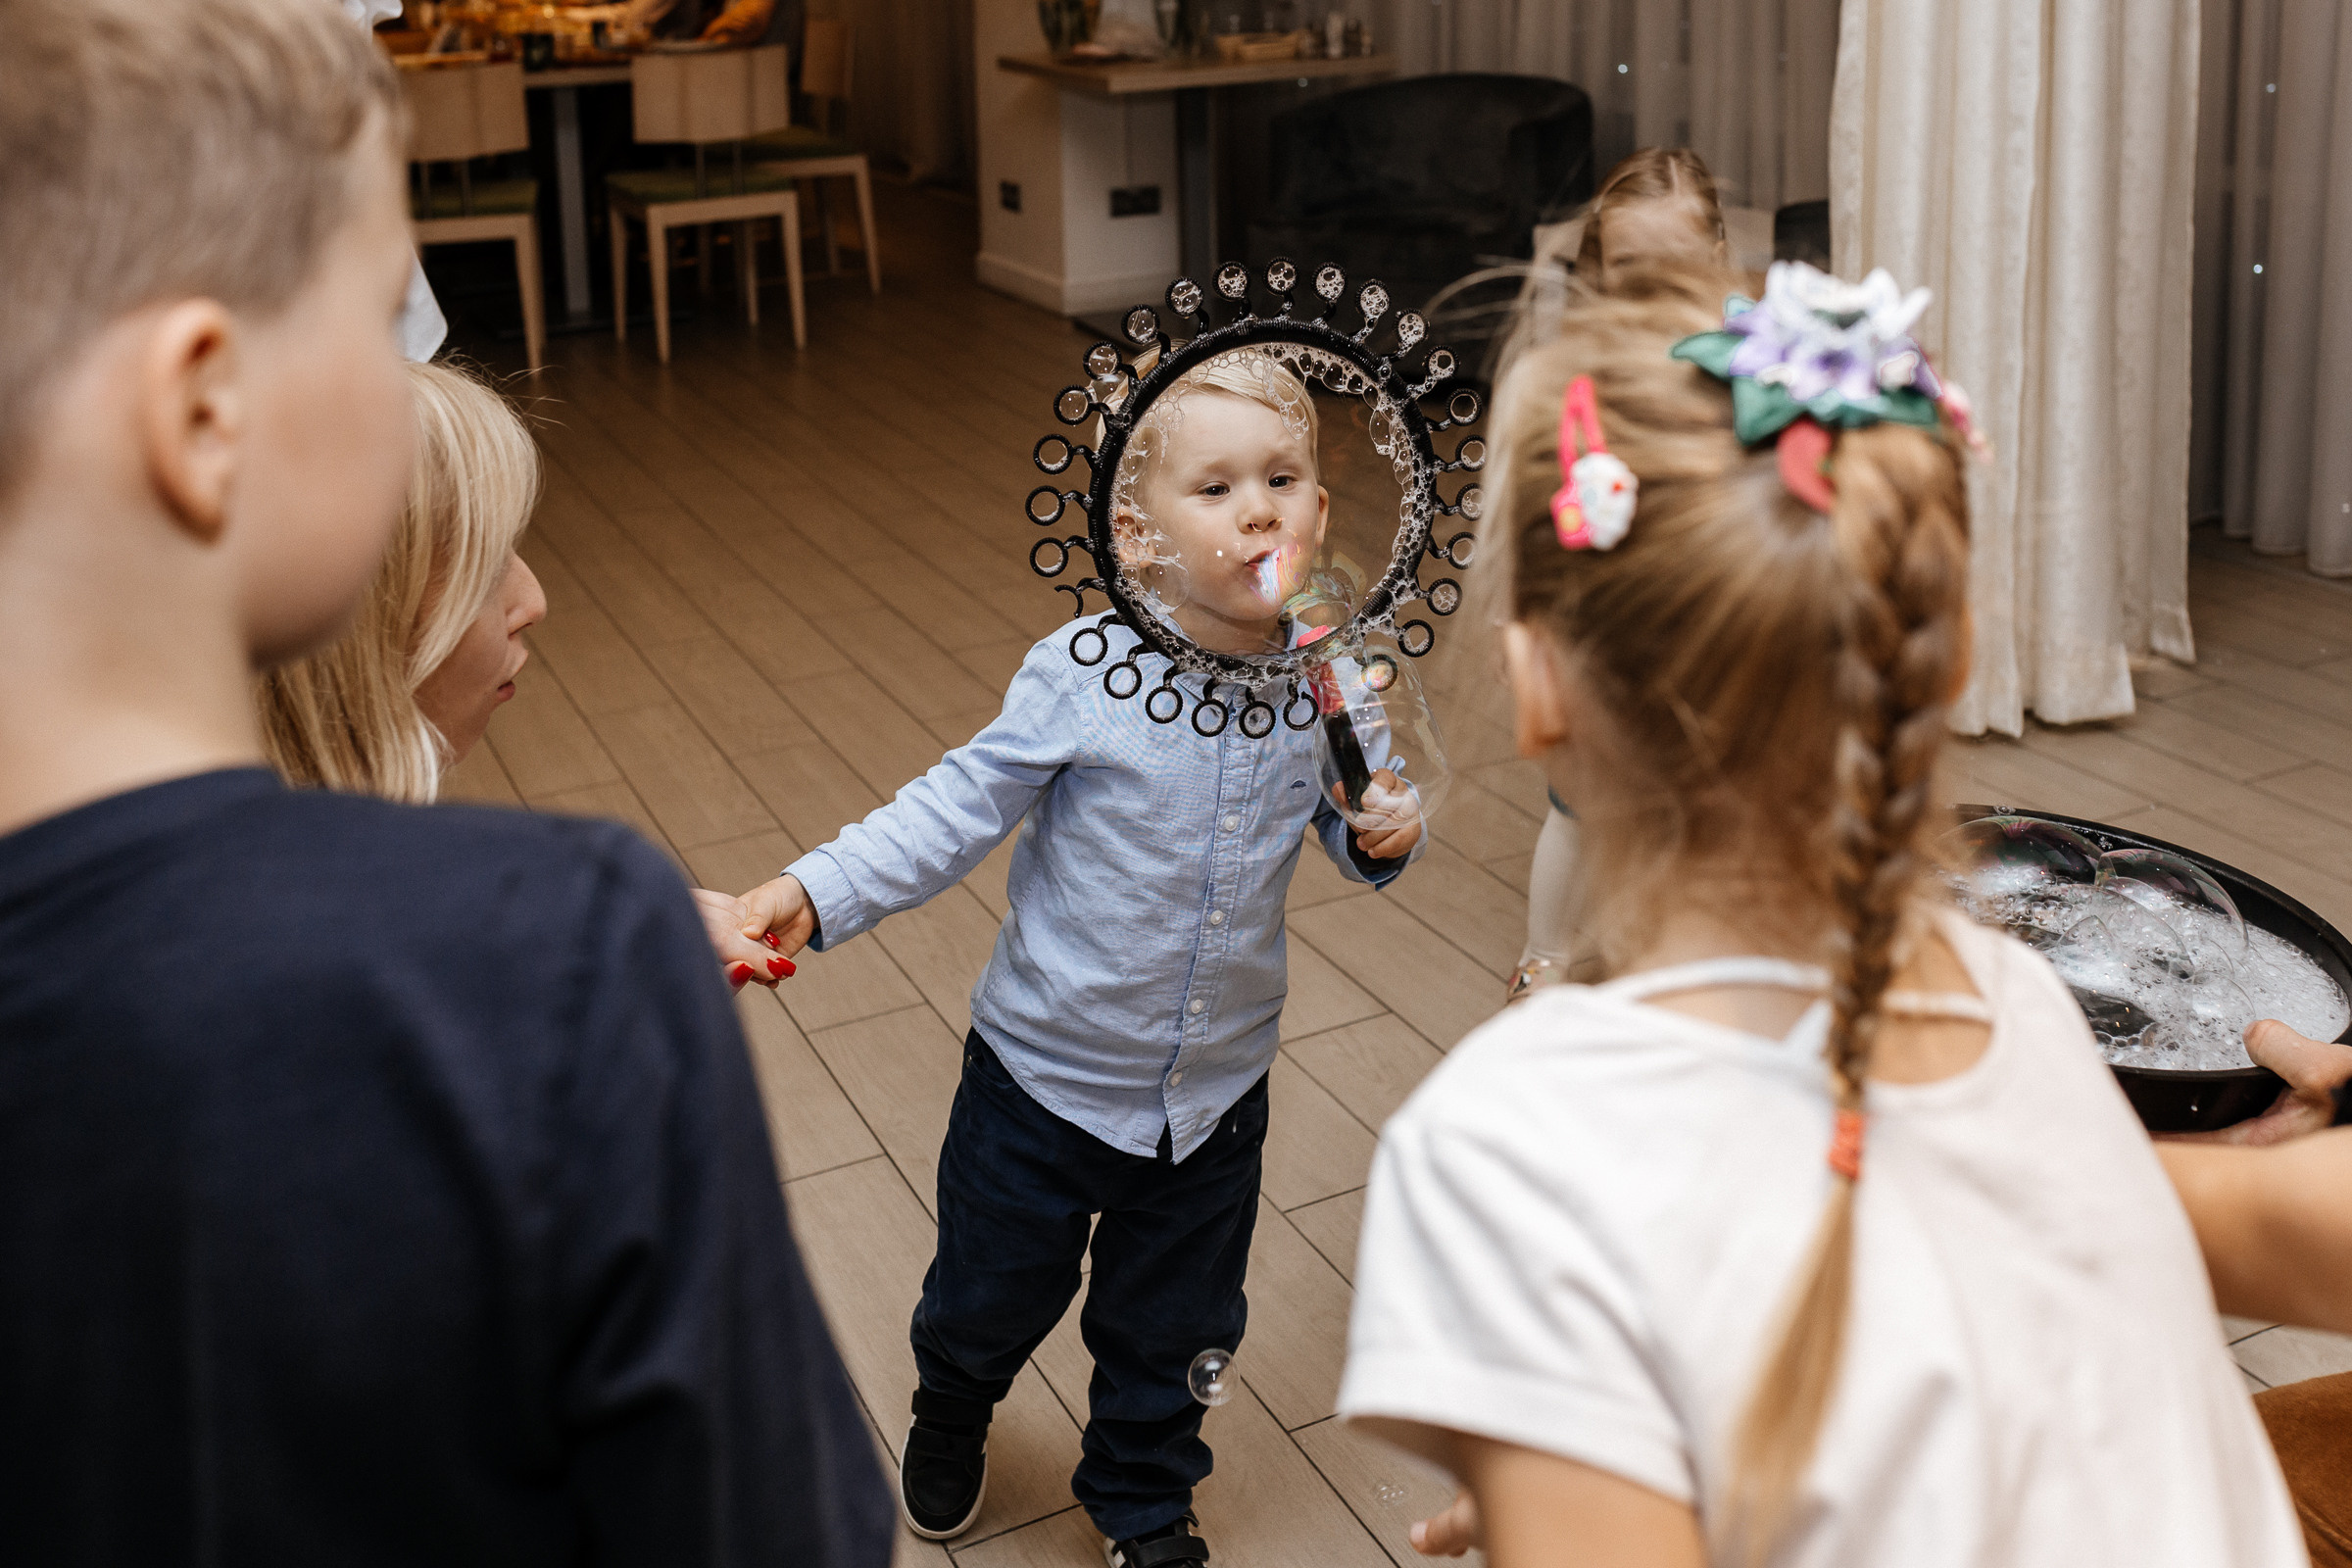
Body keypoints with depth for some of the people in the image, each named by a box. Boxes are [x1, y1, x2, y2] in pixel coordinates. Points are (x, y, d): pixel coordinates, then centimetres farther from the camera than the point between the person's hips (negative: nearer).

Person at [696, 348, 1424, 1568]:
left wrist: (1386, 837, -18)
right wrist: (805, 896, -28)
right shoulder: (1083, 676, -22)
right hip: (1048, 1070, -2)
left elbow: (1353, 827, 6)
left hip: (1215, 1091, 2)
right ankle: (949, 1423, 57)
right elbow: (955, 812, -17)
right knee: (989, 1295, 20)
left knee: (1172, 1327, 21)